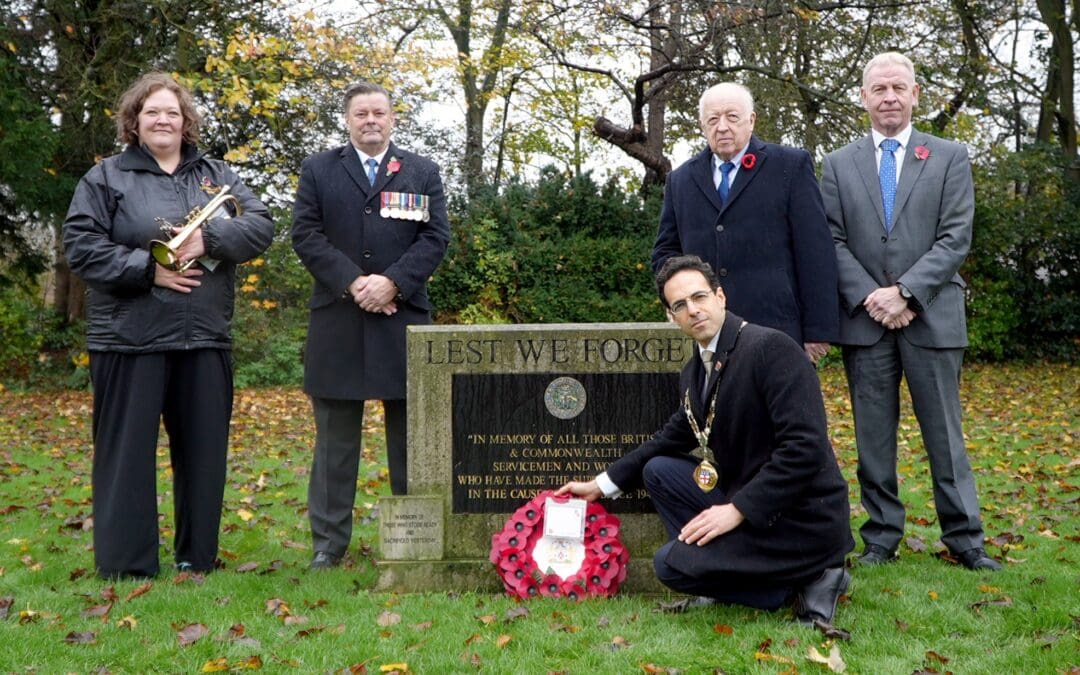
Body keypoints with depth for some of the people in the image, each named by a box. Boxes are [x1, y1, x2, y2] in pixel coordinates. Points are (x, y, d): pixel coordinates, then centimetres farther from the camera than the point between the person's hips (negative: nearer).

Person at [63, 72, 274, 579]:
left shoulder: (216, 175, 12)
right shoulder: (105, 178, 3)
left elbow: (261, 225, 1)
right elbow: (81, 245, -6)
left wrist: (208, 238, -16)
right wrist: (148, 269, -16)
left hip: (205, 338, 3)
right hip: (129, 338, -3)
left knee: (203, 451, 9)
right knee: (127, 452, 1)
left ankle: (198, 556, 22)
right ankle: (126, 565, 10)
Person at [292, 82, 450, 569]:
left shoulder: (422, 172, 12)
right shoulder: (318, 169, 10)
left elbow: (435, 236, 2)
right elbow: (306, 235, 1)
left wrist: (393, 282, -12)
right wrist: (352, 282, -12)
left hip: (404, 317, 1)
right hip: (337, 321, 0)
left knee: (410, 432, 5)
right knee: (335, 434, 4)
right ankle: (329, 541, 9)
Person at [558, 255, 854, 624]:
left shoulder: (771, 347, -18)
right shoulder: (694, 373, 8)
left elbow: (805, 448, -24)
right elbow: (671, 439, 23)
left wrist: (738, 510, -22)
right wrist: (601, 484, 22)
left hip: (802, 520, -9)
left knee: (670, 565, -12)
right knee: (658, 471, 14)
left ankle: (804, 583, -4)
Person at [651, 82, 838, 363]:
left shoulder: (791, 165, 5)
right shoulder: (681, 180, 16)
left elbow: (816, 252, 0)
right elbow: (665, 251, 22)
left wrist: (818, 330, -6)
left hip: (776, 327, -3)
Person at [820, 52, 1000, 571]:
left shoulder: (950, 158, 6)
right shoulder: (839, 164, 10)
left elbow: (956, 238, -3)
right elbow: (833, 242, 4)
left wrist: (905, 292, -13)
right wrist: (869, 297, -10)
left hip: (931, 317, -1)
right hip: (865, 320, 1)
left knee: (944, 433, 4)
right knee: (873, 436, 6)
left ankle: (964, 538, 13)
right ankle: (881, 537, 15)